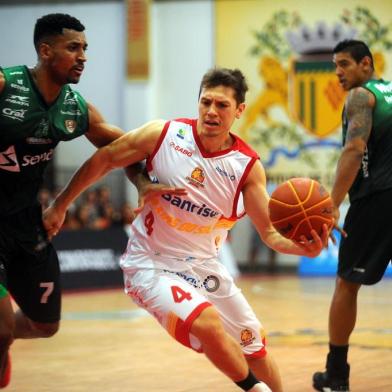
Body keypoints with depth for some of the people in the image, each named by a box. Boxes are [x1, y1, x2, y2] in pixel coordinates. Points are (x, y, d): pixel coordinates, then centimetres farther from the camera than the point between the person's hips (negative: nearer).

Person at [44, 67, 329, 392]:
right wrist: (59, 206, 2)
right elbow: (103, 161, -3)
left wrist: (300, 246, -32)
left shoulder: (248, 166, -10)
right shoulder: (163, 134, -14)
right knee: (208, 323, -28)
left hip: (203, 266, 4)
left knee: (254, 345, 11)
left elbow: (270, 232, -10)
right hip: (152, 266, -4)